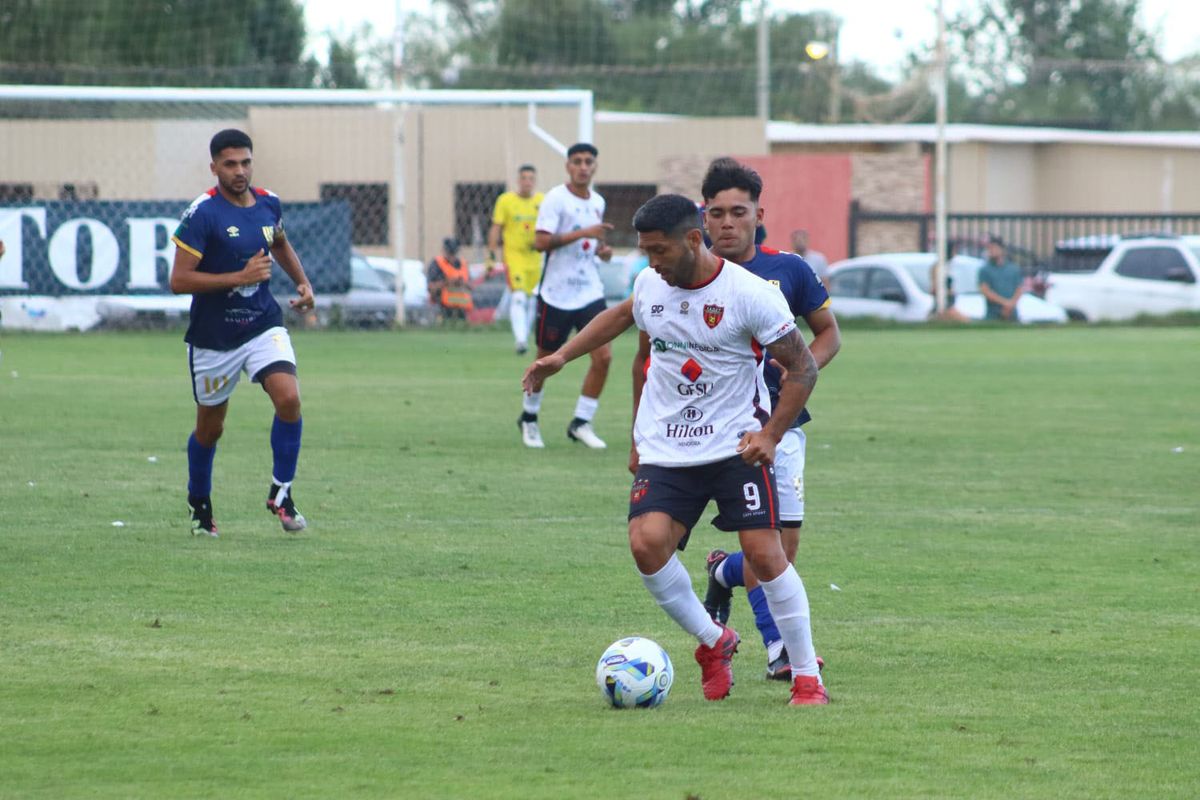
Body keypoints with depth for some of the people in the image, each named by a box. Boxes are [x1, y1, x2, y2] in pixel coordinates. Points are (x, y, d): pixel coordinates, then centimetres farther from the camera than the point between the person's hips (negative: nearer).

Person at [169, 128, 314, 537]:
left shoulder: (268, 203, 2)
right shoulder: (202, 214, -16)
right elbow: (179, 280, -20)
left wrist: (302, 281, 12)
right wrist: (240, 277, -24)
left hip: (263, 324, 3)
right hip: (213, 337, -3)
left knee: (289, 398, -20)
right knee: (210, 427, 10)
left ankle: (281, 492, -5)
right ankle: (199, 504, 34)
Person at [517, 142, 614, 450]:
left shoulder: (598, 202, 10)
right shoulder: (555, 199, -11)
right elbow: (540, 242, -22)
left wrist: (601, 249, 5)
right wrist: (583, 233, -28)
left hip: (590, 293, 5)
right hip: (556, 294, -5)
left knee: (603, 357, -9)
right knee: (546, 361, 7)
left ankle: (581, 423, 2)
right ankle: (529, 417, 30)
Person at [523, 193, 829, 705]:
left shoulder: (750, 294, -14)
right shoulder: (650, 285, 3)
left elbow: (803, 368, -8)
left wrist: (770, 434, -17)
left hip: (736, 446, -4)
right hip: (665, 451, 4)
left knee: (764, 552, -13)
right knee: (646, 542, -17)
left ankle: (807, 677, 1)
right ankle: (713, 643, 5)